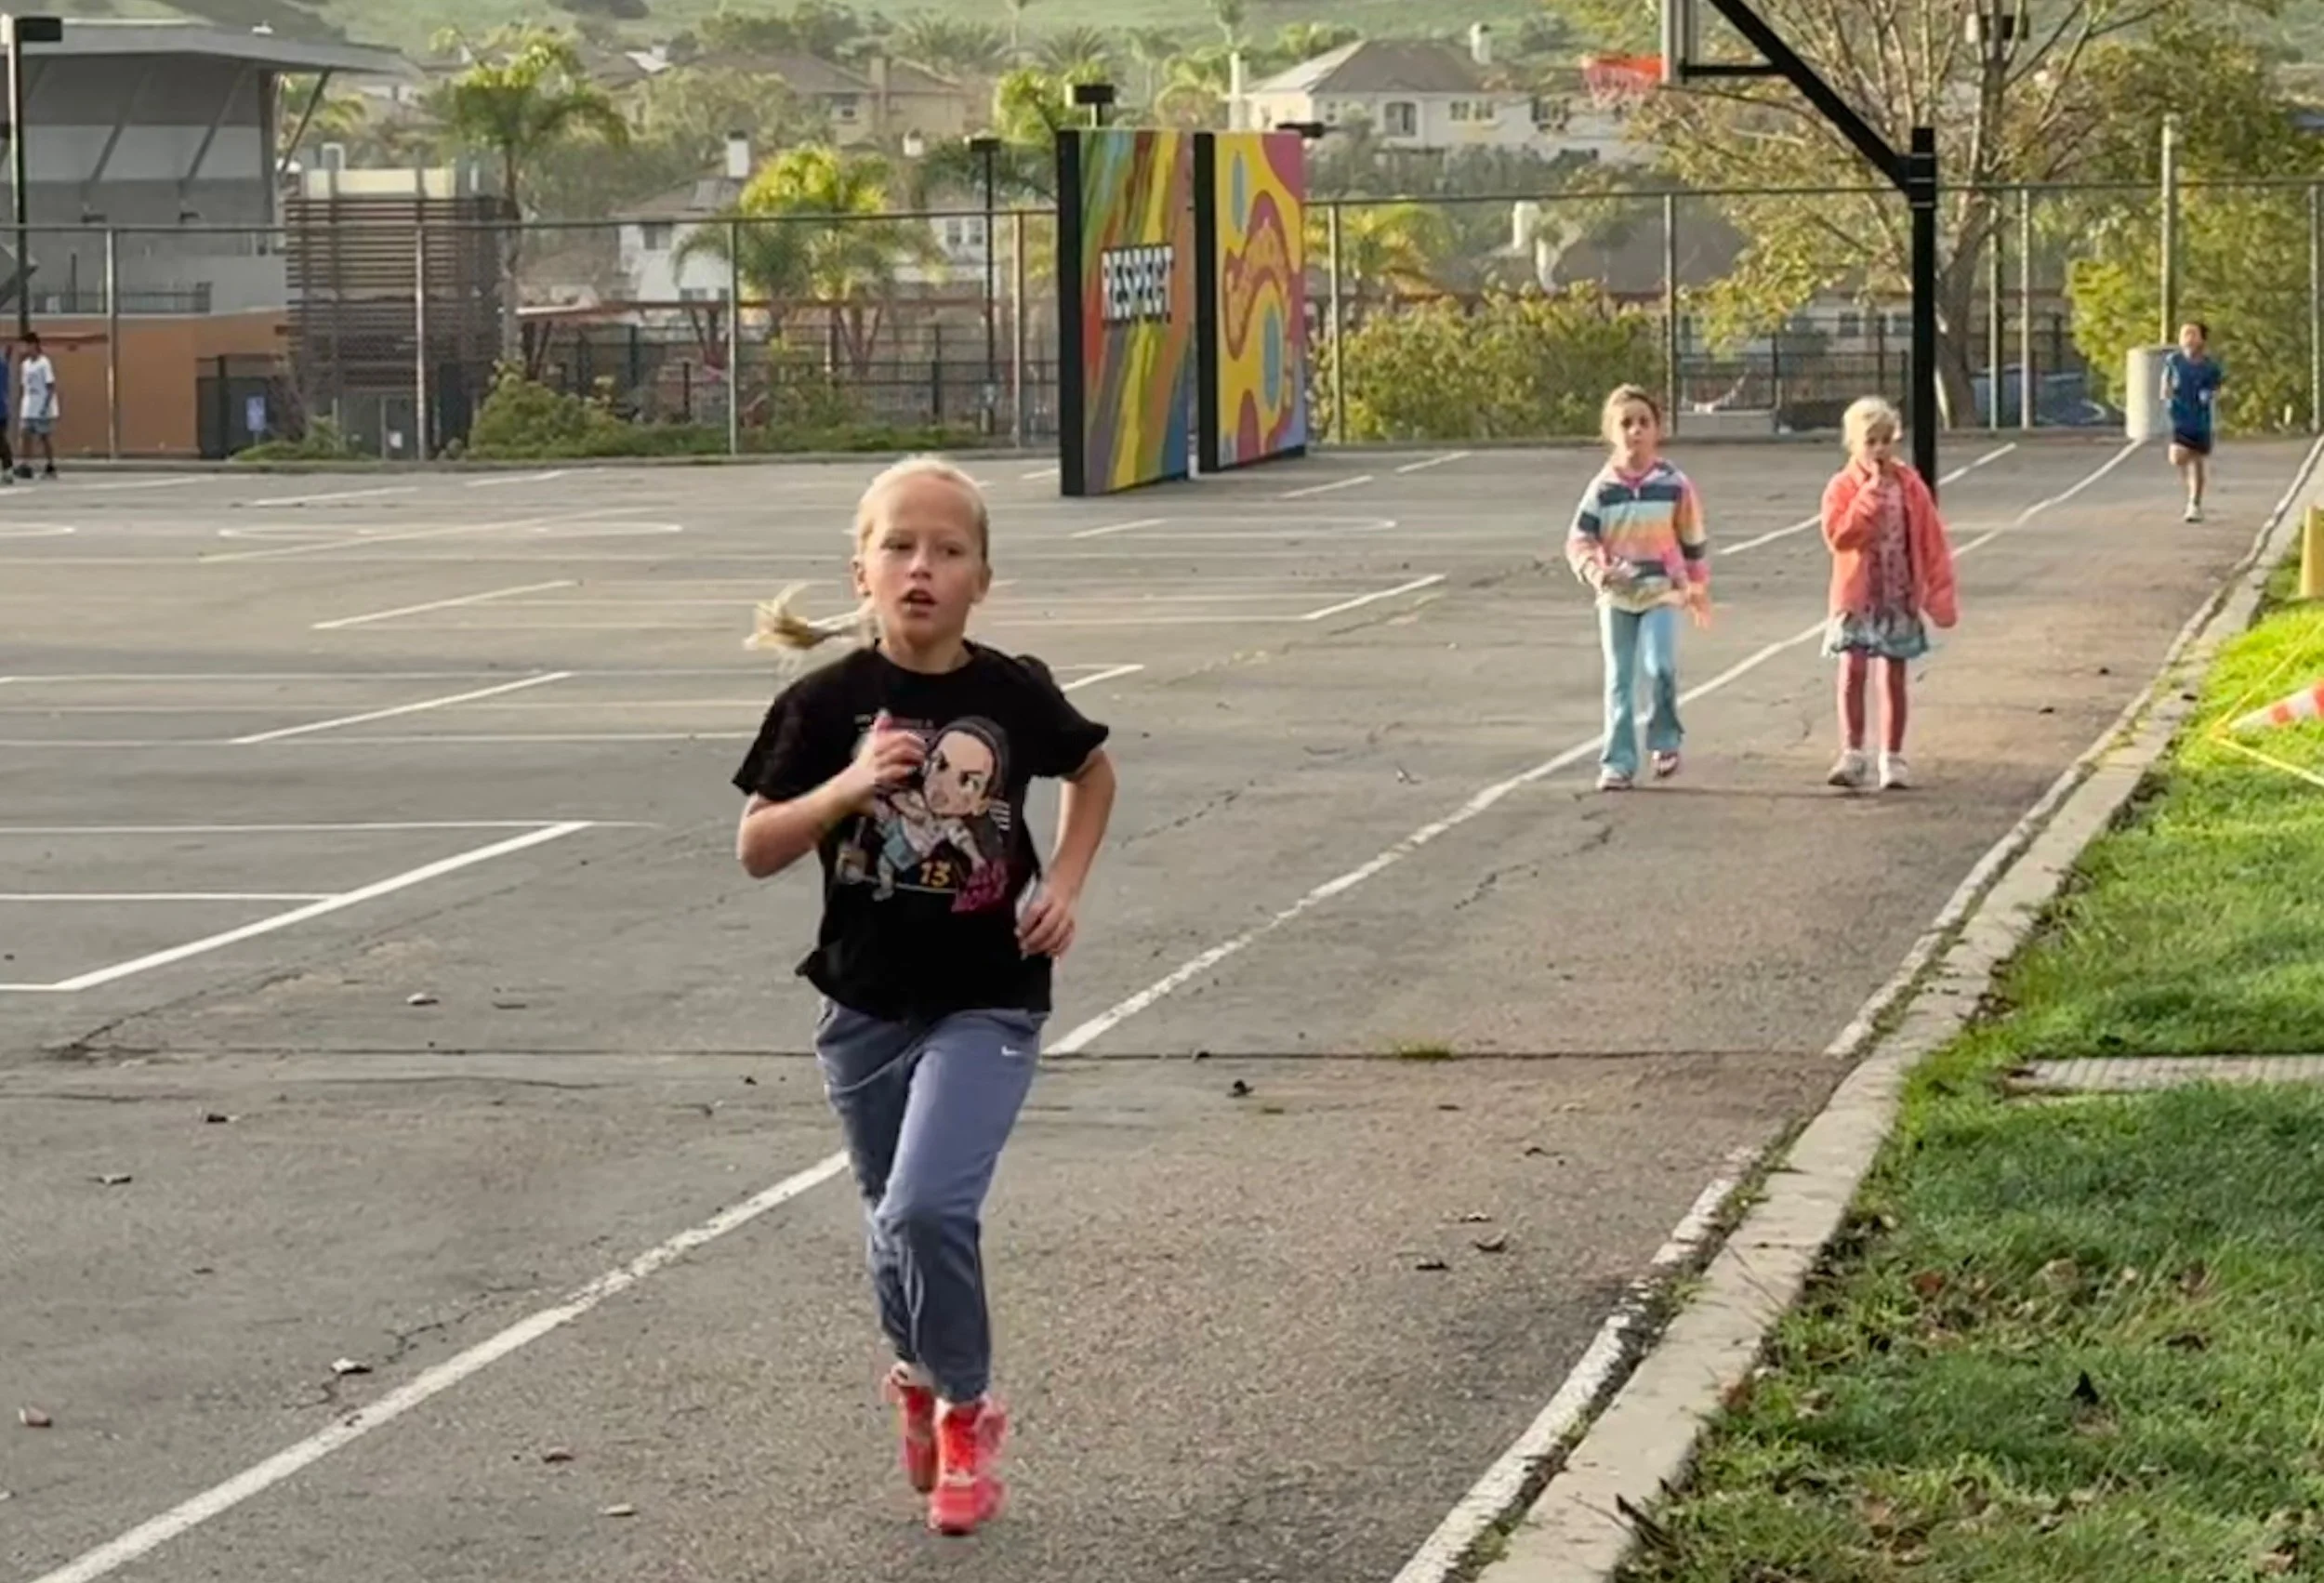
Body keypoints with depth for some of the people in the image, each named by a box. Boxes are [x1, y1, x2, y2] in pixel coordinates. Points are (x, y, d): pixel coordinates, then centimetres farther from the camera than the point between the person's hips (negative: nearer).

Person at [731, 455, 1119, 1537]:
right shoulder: (827, 703, -10)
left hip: (989, 1002, -2)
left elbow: (1093, 772, 13)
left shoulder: (1012, 693, -8)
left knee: (928, 1208, -18)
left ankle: (965, 1408, 7)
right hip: (867, 1004, 2)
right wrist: (848, 787, -23)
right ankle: (920, 1377, 46)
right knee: (896, 1220, 16)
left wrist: (1066, 882, -1)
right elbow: (754, 851, -8)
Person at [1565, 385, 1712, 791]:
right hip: (1616, 595, 1)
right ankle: (1618, 762, 10)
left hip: (1661, 592, -1)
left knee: (1660, 666, -19)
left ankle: (1665, 741, 5)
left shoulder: (1674, 484, -4)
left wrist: (1698, 590, 14)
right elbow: (1578, 540, -6)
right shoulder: (1603, 488, -4)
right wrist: (1593, 570, -26)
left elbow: (1694, 541, 7)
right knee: (1619, 680, 5)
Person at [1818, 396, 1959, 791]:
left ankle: (1892, 757, 14)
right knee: (1852, 672, -10)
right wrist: (1871, 493, -19)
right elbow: (1838, 535, -20)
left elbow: (1931, 541, 4)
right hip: (1856, 598, -2)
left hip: (1900, 597, 2)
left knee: (1893, 677, 7)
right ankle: (1852, 754, -7)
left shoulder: (1909, 486, 3)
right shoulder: (1842, 487, -3)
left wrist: (1940, 592, 0)